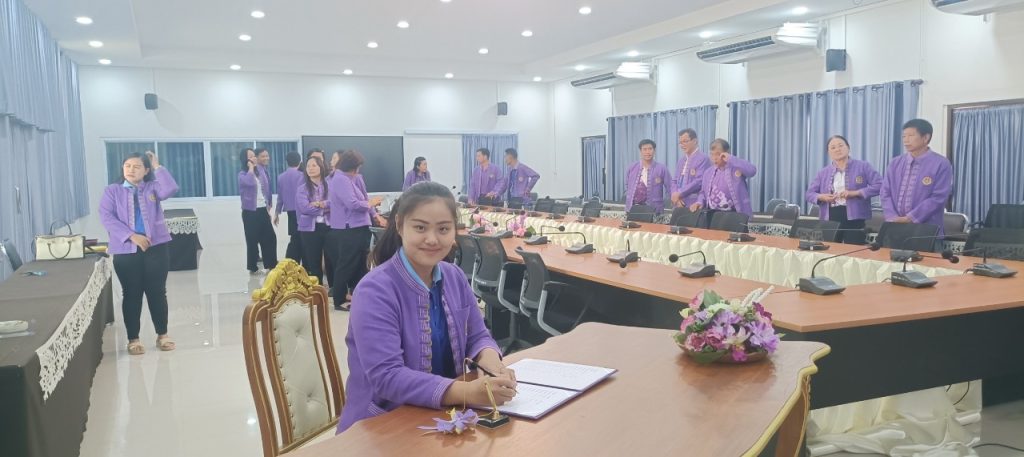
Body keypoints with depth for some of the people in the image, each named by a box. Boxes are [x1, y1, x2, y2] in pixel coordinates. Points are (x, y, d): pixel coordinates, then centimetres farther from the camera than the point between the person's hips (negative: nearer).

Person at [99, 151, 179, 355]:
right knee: (131, 294, 5)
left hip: (156, 247, 1)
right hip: (125, 250, 0)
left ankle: (162, 335, 18)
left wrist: (157, 166, -8)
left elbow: (171, 189, -14)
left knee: (157, 291, 6)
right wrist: (131, 236, -16)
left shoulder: (152, 188, 8)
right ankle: (133, 339, 15)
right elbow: (106, 217, -6)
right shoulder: (112, 191, 6)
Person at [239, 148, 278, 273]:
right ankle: (253, 267, 10)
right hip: (250, 211, -5)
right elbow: (250, 182, -30)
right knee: (252, 240, 0)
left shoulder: (261, 170, 10)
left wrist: (269, 205, 11)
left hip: (263, 209, 5)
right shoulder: (242, 174, -6)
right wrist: (251, 167, -16)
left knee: (270, 237, 5)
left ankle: (271, 264, 14)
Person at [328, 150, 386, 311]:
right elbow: (353, 204, -26)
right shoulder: (341, 180, -18)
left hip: (357, 228, 10)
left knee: (359, 264, 18)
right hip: (348, 230, -10)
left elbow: (364, 199, 13)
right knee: (346, 265, 0)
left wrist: (375, 215, 5)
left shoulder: (353, 179, 11)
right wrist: (370, 203, -10)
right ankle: (339, 301, 10)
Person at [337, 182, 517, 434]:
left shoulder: (455, 278, 3)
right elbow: (385, 376, -24)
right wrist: (467, 392, -36)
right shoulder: (374, 292, -17)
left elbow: (477, 337, 9)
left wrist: (492, 365, -15)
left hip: (444, 417, 6)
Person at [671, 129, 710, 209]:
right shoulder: (681, 160, 17)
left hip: (694, 205, -7)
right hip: (679, 204, 7)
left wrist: (679, 193, -13)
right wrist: (676, 195, -4)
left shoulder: (703, 158, -7)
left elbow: (699, 181, -17)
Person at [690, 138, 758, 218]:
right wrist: (700, 202, 2)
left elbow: (752, 170, -22)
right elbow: (703, 193, 24)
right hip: (712, 213, 5)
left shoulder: (737, 167, -3)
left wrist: (731, 159, -19)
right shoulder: (708, 172, 16)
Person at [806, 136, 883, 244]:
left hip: (854, 218, -3)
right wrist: (821, 197, -8)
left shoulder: (862, 167, 4)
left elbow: (879, 185, -4)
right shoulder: (824, 172, 13)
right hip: (830, 219, 3)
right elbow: (809, 193, 14)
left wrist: (855, 193, -13)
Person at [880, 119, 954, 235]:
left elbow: (938, 198, -12)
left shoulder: (941, 164, -3)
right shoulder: (895, 163, 11)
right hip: (896, 227, 4)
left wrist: (909, 218, -18)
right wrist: (893, 218, -11)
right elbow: (886, 193, 6)